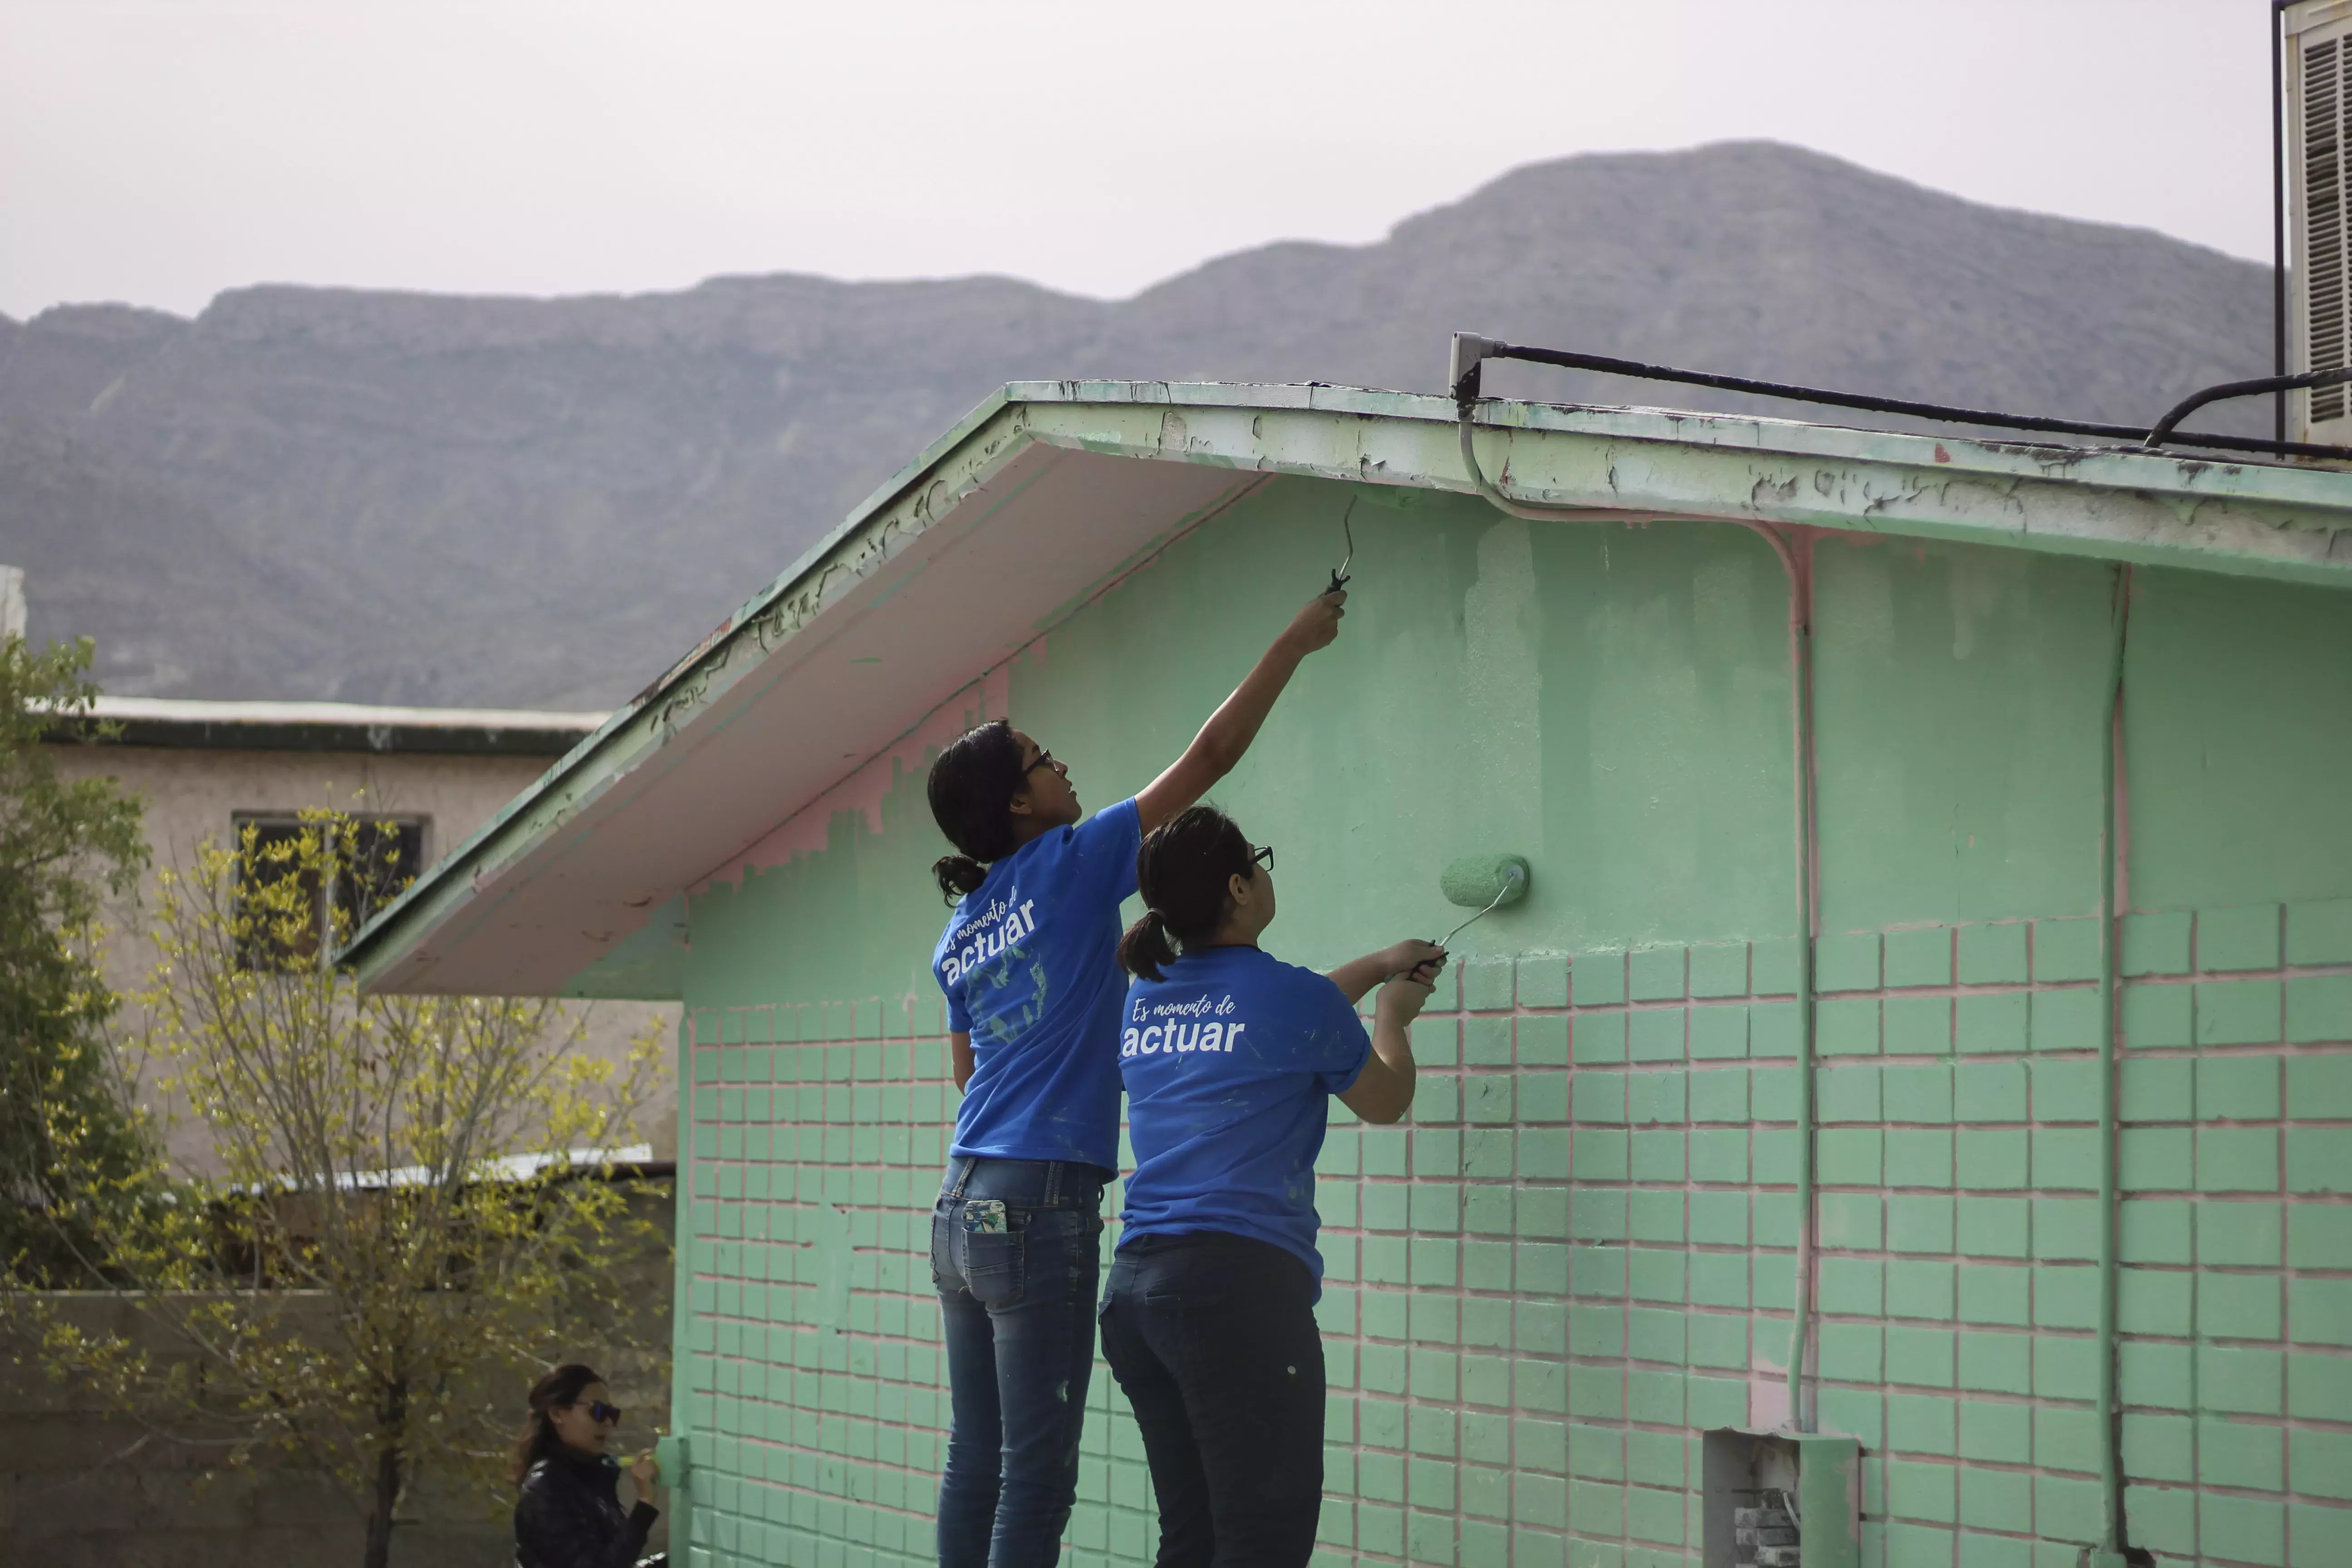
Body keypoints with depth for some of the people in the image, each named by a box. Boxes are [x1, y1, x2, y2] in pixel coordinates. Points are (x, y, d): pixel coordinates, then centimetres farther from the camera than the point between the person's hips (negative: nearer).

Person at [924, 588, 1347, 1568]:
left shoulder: (959, 936, 15)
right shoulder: (1068, 865, -4)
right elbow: (1211, 756, 0)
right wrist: (1296, 643, 10)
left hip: (964, 1207, 8)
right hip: (1039, 1205, -8)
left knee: (975, 1461, 7)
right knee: (1036, 1473, -7)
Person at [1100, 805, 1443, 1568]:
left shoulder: (1143, 1002, 14)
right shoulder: (1295, 996, -5)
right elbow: (1385, 1101, 14)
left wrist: (1376, 966, 42)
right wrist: (1393, 1015, 33)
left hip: (1134, 1288, 8)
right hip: (1241, 1283, -7)